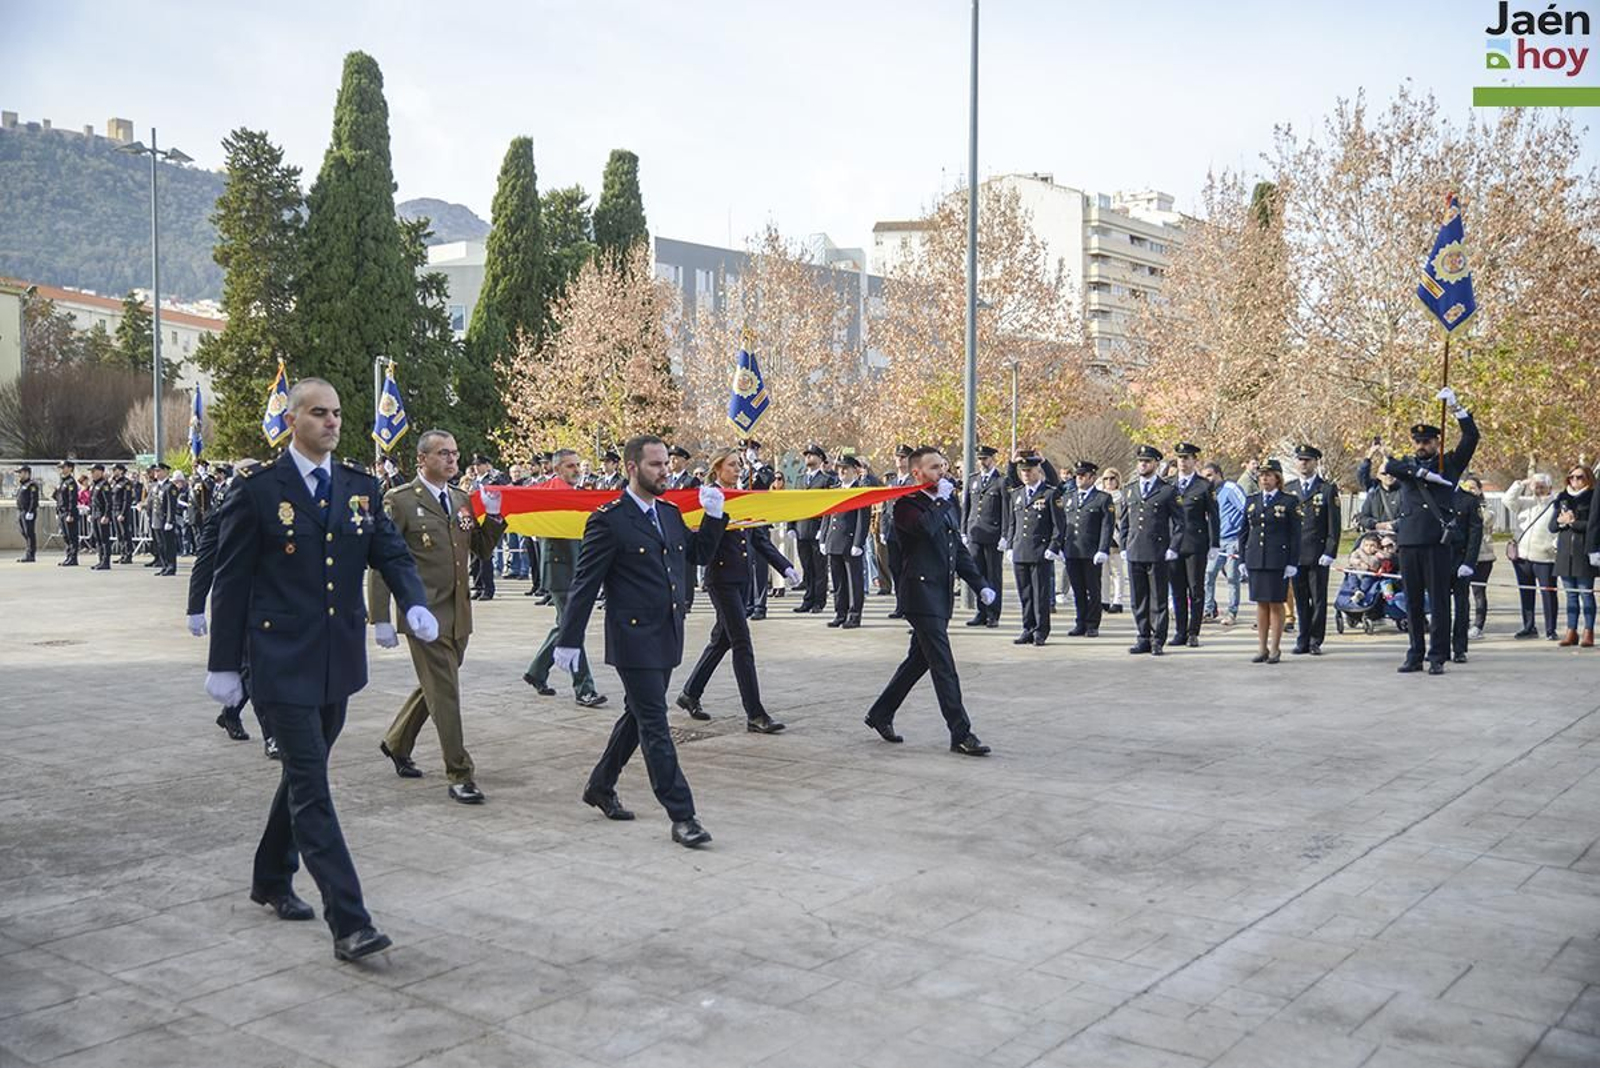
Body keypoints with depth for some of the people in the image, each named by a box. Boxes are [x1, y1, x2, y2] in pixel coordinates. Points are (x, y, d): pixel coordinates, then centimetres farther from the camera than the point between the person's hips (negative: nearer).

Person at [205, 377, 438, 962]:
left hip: (340, 659, 6)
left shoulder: (360, 484, 7)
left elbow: (391, 552, 7)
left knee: (304, 775, 19)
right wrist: (224, 664, -4)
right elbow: (231, 580, -4)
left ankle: (272, 879, 40)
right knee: (311, 786, -8)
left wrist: (415, 603, -14)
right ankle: (348, 922, -9)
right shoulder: (258, 488, -7)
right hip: (283, 662, -6)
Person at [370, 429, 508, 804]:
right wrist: (380, 619, -12)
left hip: (458, 614, 7)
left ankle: (396, 743, 40)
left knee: (434, 687, 19)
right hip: (424, 614, -7)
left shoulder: (461, 500, 12)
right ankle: (459, 776, 3)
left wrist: (493, 516, -2)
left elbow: (482, 551, 15)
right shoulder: (399, 500, -7)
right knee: (444, 694, -5)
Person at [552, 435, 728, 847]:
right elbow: (585, 583, -9)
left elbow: (700, 554, 19)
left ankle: (600, 787, 37)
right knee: (655, 726, -5)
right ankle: (681, 817, -2)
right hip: (634, 639, -8)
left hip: (667, 638, 8)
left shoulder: (671, 514, 11)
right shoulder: (608, 520, -11)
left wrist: (714, 516, 5)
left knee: (638, 716, 19)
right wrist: (569, 639, -8)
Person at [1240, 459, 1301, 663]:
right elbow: (1244, 532, 15)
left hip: (1278, 560, -4)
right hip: (1255, 560, 4)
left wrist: (1292, 563, -9)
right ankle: (1262, 648, 13)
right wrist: (1243, 560, 9)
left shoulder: (1289, 501, 0)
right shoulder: (1251, 502, 12)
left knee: (1276, 604, 0)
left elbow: (1295, 534, -3)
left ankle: (1275, 649, 7)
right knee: (1261, 604, 7)